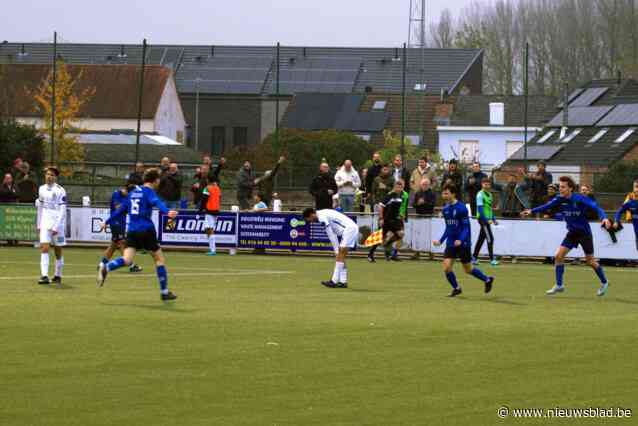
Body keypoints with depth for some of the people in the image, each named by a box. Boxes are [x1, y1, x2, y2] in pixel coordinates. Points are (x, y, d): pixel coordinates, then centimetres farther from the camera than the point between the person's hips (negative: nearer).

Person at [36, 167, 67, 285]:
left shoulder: (60, 191, -9)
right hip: (45, 223, 4)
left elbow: (62, 211, -12)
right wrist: (39, 224, 17)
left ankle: (58, 275, 22)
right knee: (44, 248, -10)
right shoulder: (42, 189, 8)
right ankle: (44, 276, -16)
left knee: (58, 251, 6)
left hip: (57, 223, -4)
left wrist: (56, 227, -18)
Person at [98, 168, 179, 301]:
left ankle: (105, 268, -34)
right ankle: (164, 292, 12)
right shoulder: (149, 192, -4)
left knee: (127, 260, -6)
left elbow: (121, 209, 24)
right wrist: (168, 212, -44)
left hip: (132, 231, 6)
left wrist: (108, 221, 36)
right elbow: (157, 203, -26)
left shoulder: (133, 192, 17)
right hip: (146, 230, -6)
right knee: (159, 259, 9)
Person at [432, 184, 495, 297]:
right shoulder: (446, 209, 5)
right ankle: (456, 288, 13)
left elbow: (466, 227, -16)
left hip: (463, 243, -6)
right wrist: (440, 241, 11)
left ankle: (487, 280, 29)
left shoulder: (461, 208, -16)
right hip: (451, 243, 6)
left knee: (468, 270, 5)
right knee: (446, 267, -9)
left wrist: (460, 240, -30)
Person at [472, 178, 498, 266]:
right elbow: (480, 208, -18)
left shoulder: (489, 194, 15)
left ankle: (474, 258, 17)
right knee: (490, 238, -11)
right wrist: (486, 220, -23)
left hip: (487, 219, 8)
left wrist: (493, 219, 17)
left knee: (481, 239, 11)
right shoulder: (480, 195, -11)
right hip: (483, 219, -8)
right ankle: (492, 259, -9)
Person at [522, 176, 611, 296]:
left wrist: (604, 217, -45)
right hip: (572, 232, 5)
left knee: (590, 261, 3)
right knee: (558, 256, -7)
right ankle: (559, 285, 3)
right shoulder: (560, 199, -6)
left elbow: (596, 207, -28)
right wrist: (532, 211, -24)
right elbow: (546, 206, -11)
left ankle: (604, 283, 25)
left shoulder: (579, 199, -21)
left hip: (584, 232, -5)